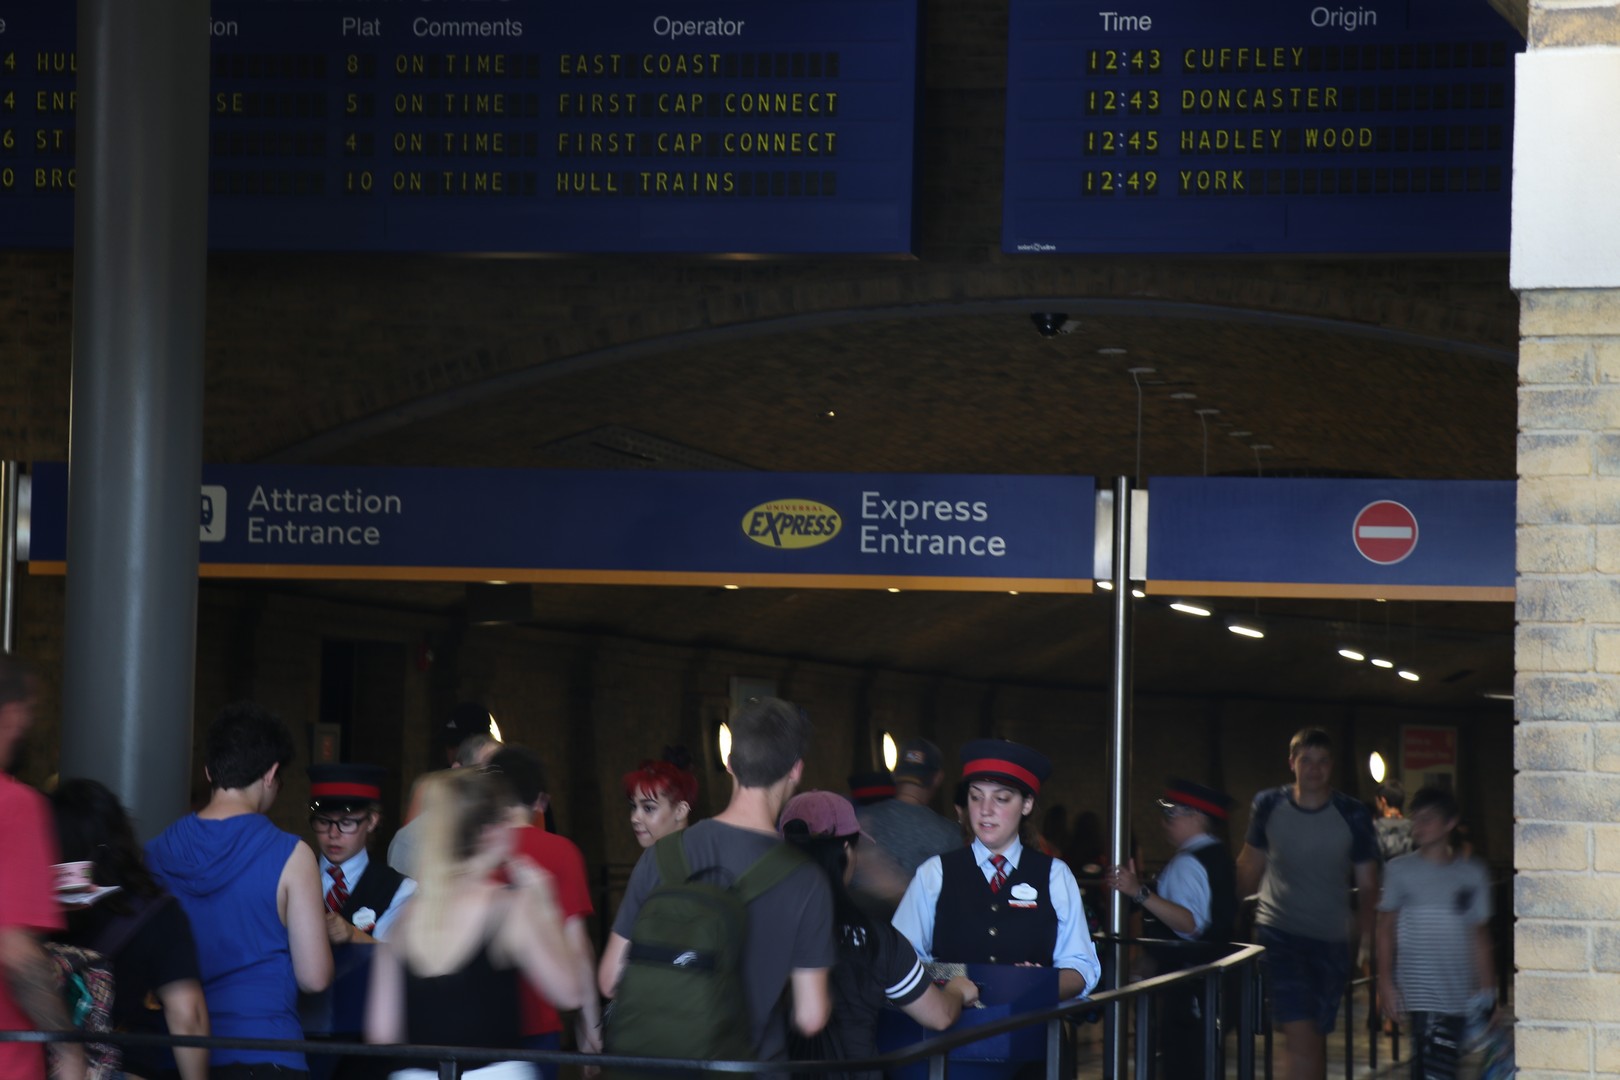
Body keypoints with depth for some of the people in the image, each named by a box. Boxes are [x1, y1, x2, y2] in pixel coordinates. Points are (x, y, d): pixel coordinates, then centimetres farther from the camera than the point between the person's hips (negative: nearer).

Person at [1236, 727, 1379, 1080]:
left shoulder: (1352, 815, -2)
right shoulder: (1269, 806, 0)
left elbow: (1368, 885, 2)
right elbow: (1249, 867, 11)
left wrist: (1366, 934, -10)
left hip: (1331, 940, 1)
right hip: (1278, 932, -1)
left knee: (1315, 1036, 10)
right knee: (1301, 1035, -15)